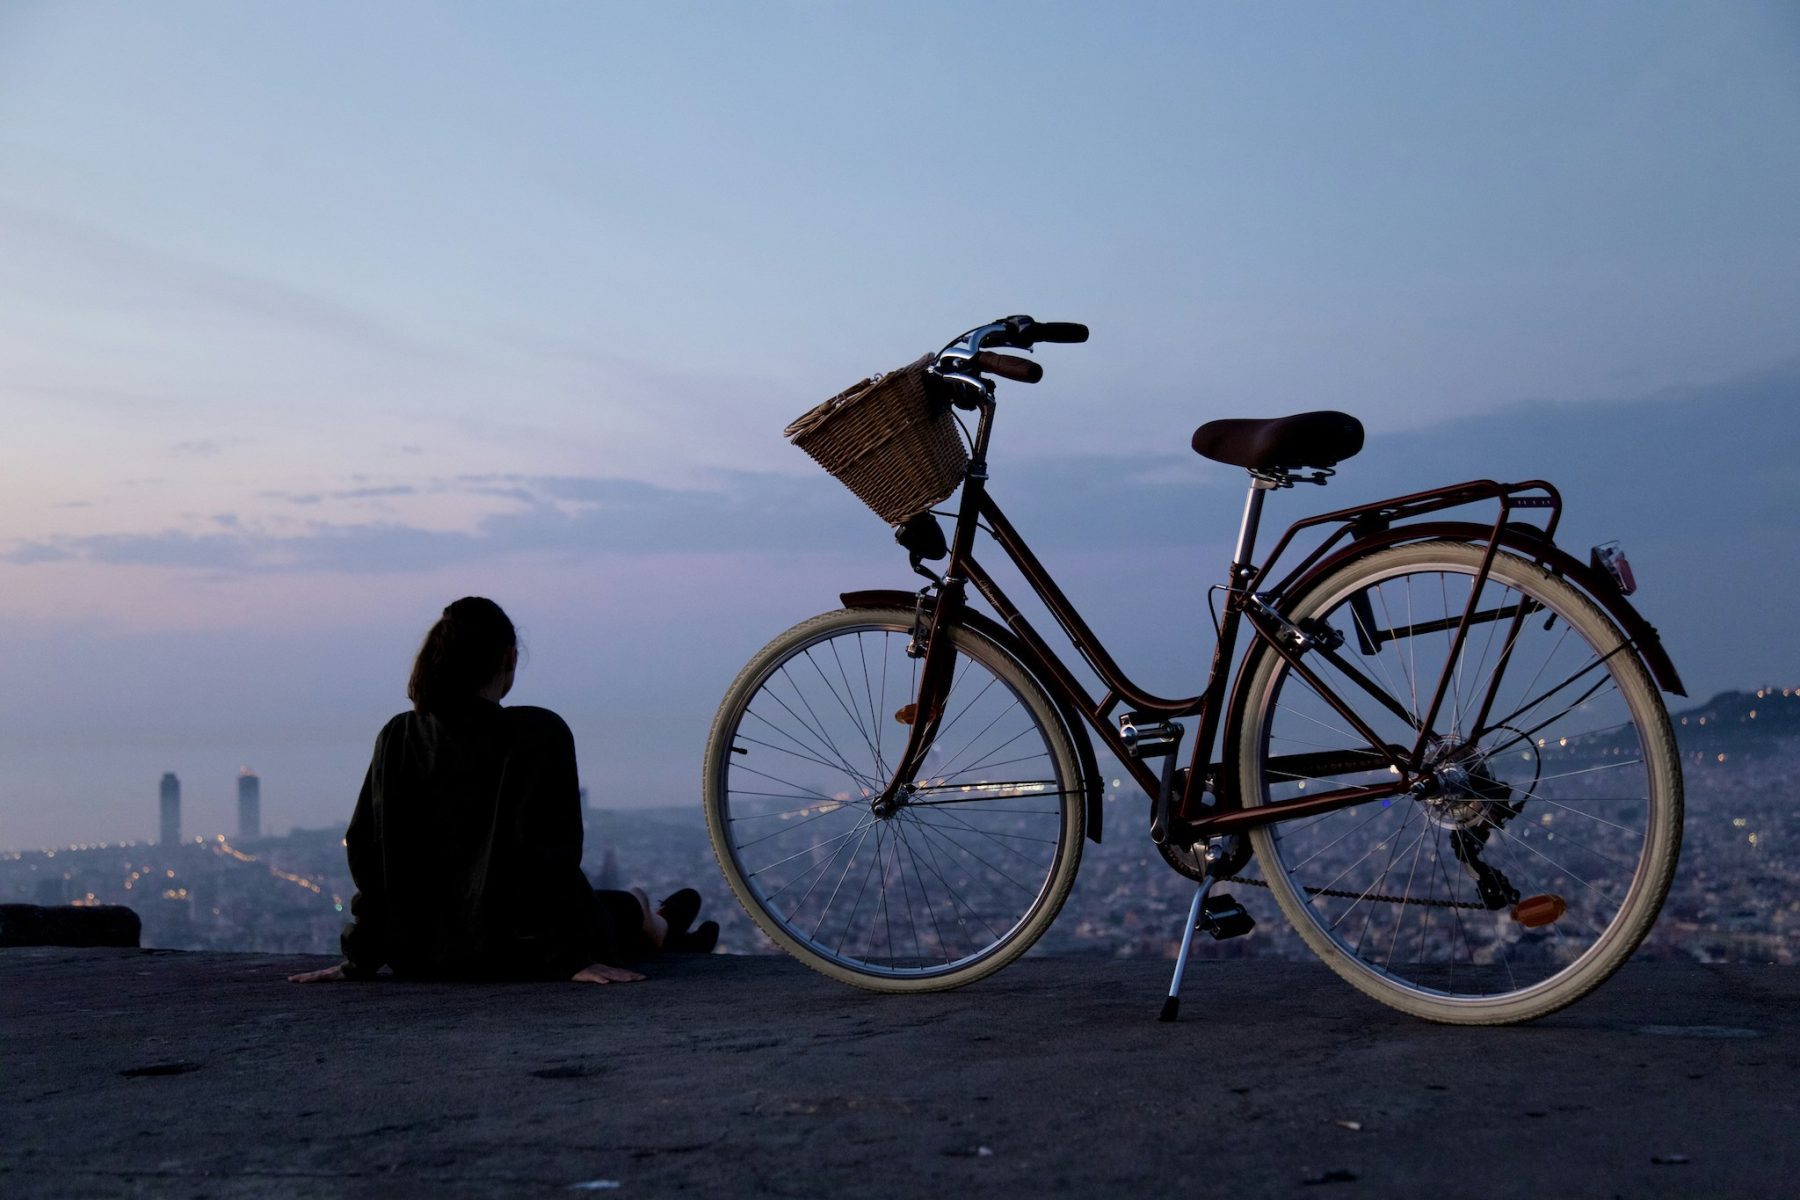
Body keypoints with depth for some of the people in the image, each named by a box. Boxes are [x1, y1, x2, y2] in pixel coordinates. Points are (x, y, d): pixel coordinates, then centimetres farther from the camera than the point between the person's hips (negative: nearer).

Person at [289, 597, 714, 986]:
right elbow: (551, 859, -20)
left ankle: (661, 934, 61)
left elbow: (368, 855, 0)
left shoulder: (398, 738, -3)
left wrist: (359, 960, 6)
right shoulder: (539, 734, -17)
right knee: (630, 904, 27)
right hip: (512, 954, -5)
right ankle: (658, 933, 61)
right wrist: (575, 958, -15)